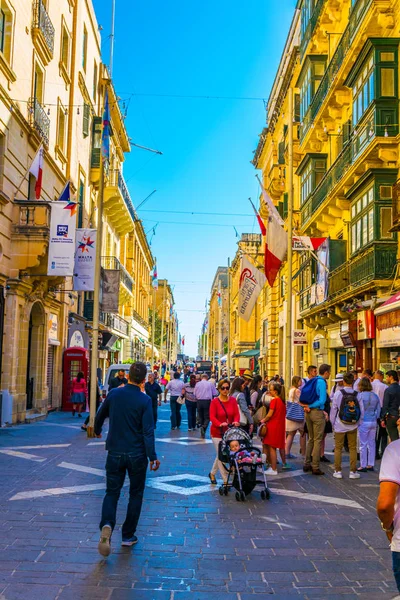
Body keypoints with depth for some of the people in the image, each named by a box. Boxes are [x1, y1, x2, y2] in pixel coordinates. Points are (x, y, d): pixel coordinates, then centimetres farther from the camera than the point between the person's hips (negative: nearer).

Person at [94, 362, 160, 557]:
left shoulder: (114, 394, -3)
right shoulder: (144, 400, -13)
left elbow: (100, 415, 13)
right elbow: (148, 431, -17)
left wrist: (97, 430, 33)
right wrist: (153, 457, -12)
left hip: (115, 453, 2)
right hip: (137, 455, -2)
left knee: (112, 492, 9)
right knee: (136, 494, 14)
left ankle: (107, 524, -18)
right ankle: (128, 535, 20)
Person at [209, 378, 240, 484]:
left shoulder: (233, 400, 2)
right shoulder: (214, 402, -9)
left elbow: (236, 414, -4)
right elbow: (212, 417, -16)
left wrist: (236, 421, -26)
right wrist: (220, 424, -34)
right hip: (217, 432, -4)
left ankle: (212, 473, 36)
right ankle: (225, 480, 3)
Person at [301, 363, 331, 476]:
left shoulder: (313, 381, 11)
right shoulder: (322, 382, -13)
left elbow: (304, 396, 14)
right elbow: (322, 400, -20)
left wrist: (306, 406, 1)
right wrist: (309, 406, -12)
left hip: (308, 412, 8)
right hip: (317, 412, -8)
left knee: (311, 439, 17)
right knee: (318, 440, -1)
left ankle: (307, 464, 21)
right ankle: (315, 467, 2)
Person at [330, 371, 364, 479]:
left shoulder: (338, 393, -11)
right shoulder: (357, 395, -6)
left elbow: (334, 409, -5)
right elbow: (362, 411, -2)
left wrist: (332, 423, 7)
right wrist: (358, 424, 10)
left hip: (340, 426, -1)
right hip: (353, 426, 2)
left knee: (338, 448, 8)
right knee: (353, 448, 11)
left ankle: (338, 471, 10)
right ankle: (353, 471, 14)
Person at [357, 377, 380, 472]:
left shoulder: (360, 395, -11)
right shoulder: (375, 396, 6)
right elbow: (378, 410, 11)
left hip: (364, 422, -5)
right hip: (373, 422, 6)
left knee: (363, 444, 1)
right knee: (371, 443, 12)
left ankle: (363, 466, 5)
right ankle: (370, 465, 18)